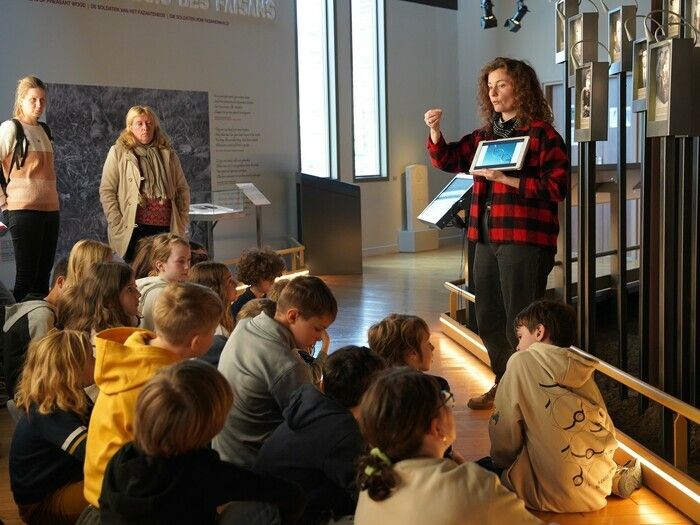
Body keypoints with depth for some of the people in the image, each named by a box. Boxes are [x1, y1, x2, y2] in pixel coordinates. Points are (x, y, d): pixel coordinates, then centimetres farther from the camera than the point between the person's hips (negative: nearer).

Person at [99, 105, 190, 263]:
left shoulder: (167, 154, 16)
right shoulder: (118, 153, 6)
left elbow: (183, 189, 17)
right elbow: (106, 191, 1)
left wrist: (182, 222, 7)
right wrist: (117, 225, -8)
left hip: (166, 228, 3)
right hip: (134, 228, -3)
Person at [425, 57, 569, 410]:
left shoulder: (542, 133, -7)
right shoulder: (485, 135, 15)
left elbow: (557, 187, -15)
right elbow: (448, 160, 21)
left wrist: (507, 179, -20)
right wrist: (435, 130, 3)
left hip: (524, 240, -8)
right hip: (487, 238, 8)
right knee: (489, 320, 17)